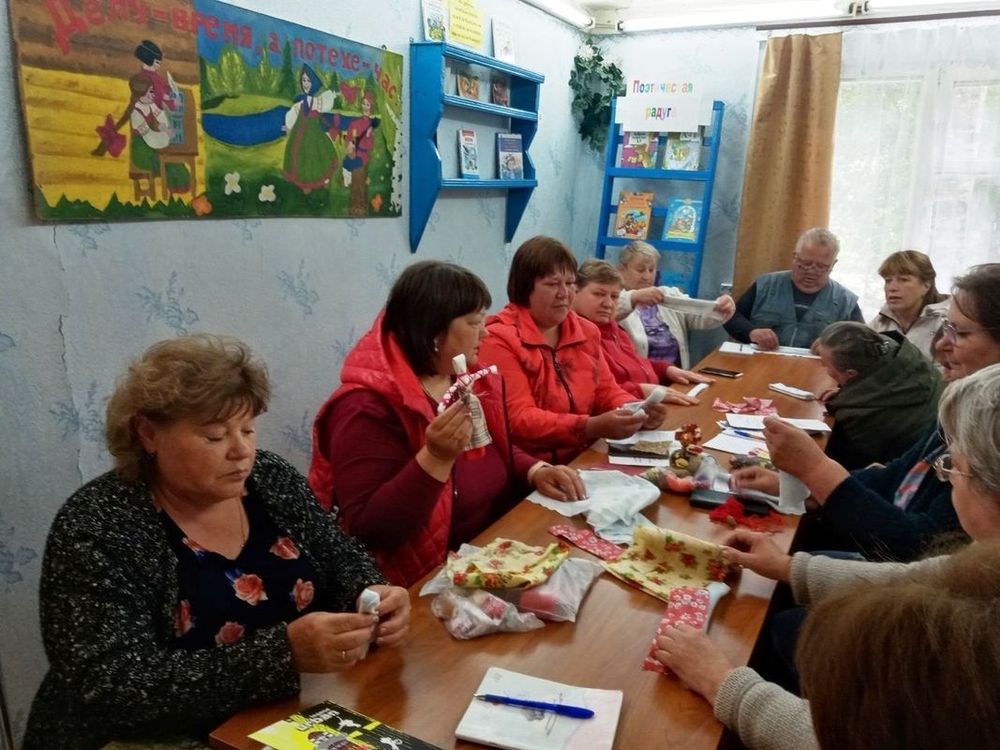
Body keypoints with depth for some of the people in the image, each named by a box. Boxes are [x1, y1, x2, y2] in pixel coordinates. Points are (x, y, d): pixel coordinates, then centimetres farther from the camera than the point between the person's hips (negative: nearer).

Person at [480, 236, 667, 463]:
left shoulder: (586, 331, 12)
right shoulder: (498, 340, -12)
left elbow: (606, 390, 14)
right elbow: (518, 419, -18)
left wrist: (638, 411, -8)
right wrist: (592, 427, -29)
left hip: (585, 459, 7)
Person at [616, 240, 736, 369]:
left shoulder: (670, 294, 17)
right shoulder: (614, 298, 2)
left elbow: (700, 317, 3)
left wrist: (721, 310, -15)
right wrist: (634, 298, -31)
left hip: (676, 376, 3)